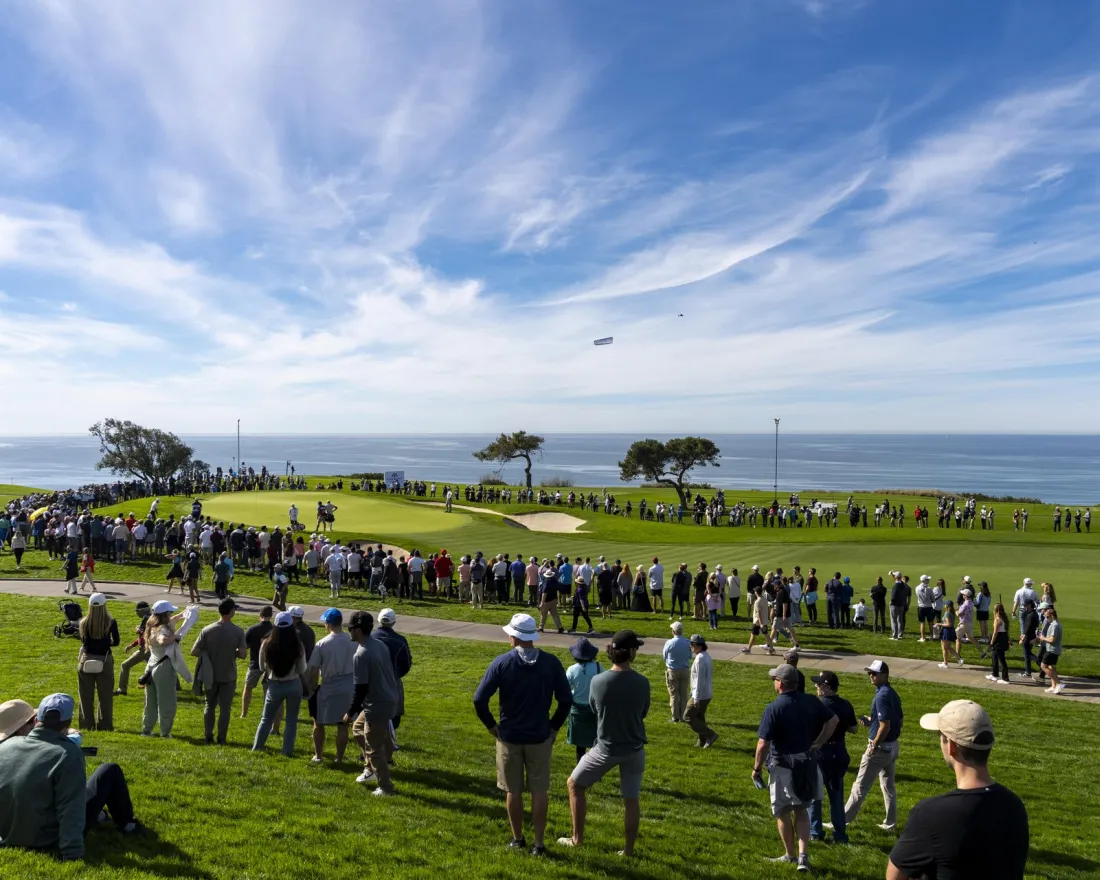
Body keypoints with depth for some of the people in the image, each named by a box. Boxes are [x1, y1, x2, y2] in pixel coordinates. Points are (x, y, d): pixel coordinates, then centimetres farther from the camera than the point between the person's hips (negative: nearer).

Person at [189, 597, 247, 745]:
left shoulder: (207, 630, -10)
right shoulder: (238, 631, -14)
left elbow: (194, 652, -9)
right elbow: (243, 654, -15)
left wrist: (208, 653, 8)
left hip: (210, 675, 2)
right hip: (228, 676, -2)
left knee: (210, 706, 18)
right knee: (225, 708, 10)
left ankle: (208, 737, 22)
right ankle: (221, 739, 15)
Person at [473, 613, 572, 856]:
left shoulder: (502, 662, -13)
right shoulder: (551, 662, -8)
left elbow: (479, 699, -14)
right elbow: (566, 700, -6)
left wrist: (491, 725, 0)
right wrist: (554, 726, 6)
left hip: (509, 736, -1)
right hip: (540, 737, 1)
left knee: (513, 791, 15)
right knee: (539, 791, 11)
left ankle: (518, 839, 28)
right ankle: (539, 843, 15)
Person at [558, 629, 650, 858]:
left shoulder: (598, 681, -18)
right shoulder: (642, 682, -15)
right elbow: (643, 713, 2)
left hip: (607, 748, -1)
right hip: (635, 749, 2)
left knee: (575, 784, 19)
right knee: (632, 799, 16)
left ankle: (577, 838, 26)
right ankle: (629, 849, 26)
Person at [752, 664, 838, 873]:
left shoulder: (774, 708, -19)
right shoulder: (811, 702, -3)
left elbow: (763, 744, -19)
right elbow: (833, 720, 8)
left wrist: (756, 769, -6)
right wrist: (818, 743, 11)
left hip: (783, 766, -5)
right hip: (807, 764, 5)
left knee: (783, 812, 15)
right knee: (801, 810, 20)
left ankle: (790, 855, 28)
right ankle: (803, 854, 10)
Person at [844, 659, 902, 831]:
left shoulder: (881, 696, -22)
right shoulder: (893, 694, 6)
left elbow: (885, 727, -25)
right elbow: (897, 721, 14)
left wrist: (873, 746, -16)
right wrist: (870, 720, 9)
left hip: (880, 747, -9)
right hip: (893, 746, 9)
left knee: (860, 786, 0)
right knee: (889, 785, 17)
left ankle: (843, 820, 8)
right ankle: (891, 823, 23)